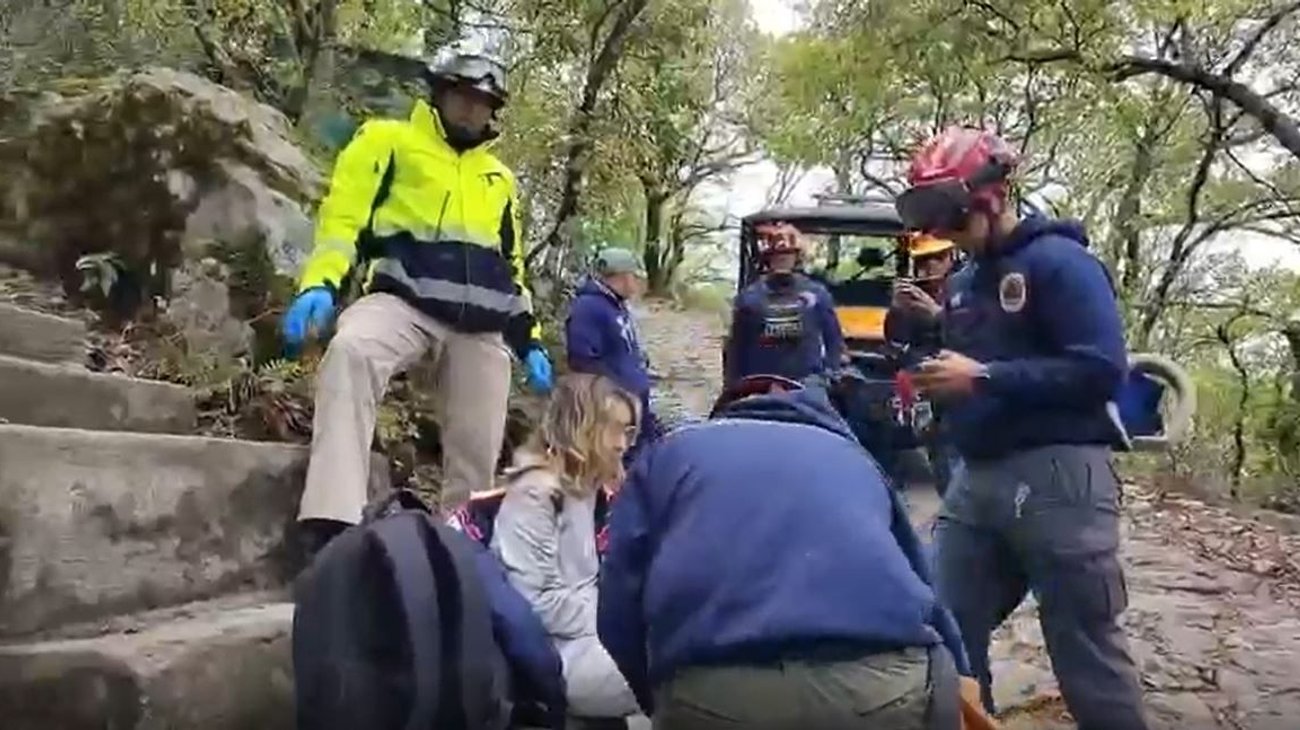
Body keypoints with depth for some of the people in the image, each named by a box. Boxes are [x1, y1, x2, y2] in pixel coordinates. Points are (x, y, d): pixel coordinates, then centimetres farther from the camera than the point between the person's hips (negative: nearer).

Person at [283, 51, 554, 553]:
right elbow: (344, 216, -1)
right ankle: (331, 524, -41)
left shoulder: (499, 177, 25)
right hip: (405, 302, -4)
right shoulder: (388, 141, 11)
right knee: (349, 351, -37)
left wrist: (529, 341, 19)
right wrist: (320, 285, -19)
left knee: (476, 454, 2)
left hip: (481, 327, 5)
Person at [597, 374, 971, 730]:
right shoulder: (851, 455, 33)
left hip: (713, 692, -1)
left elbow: (619, 613, 17)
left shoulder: (669, 453, 27)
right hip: (885, 682, 2)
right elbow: (920, 585, 36)